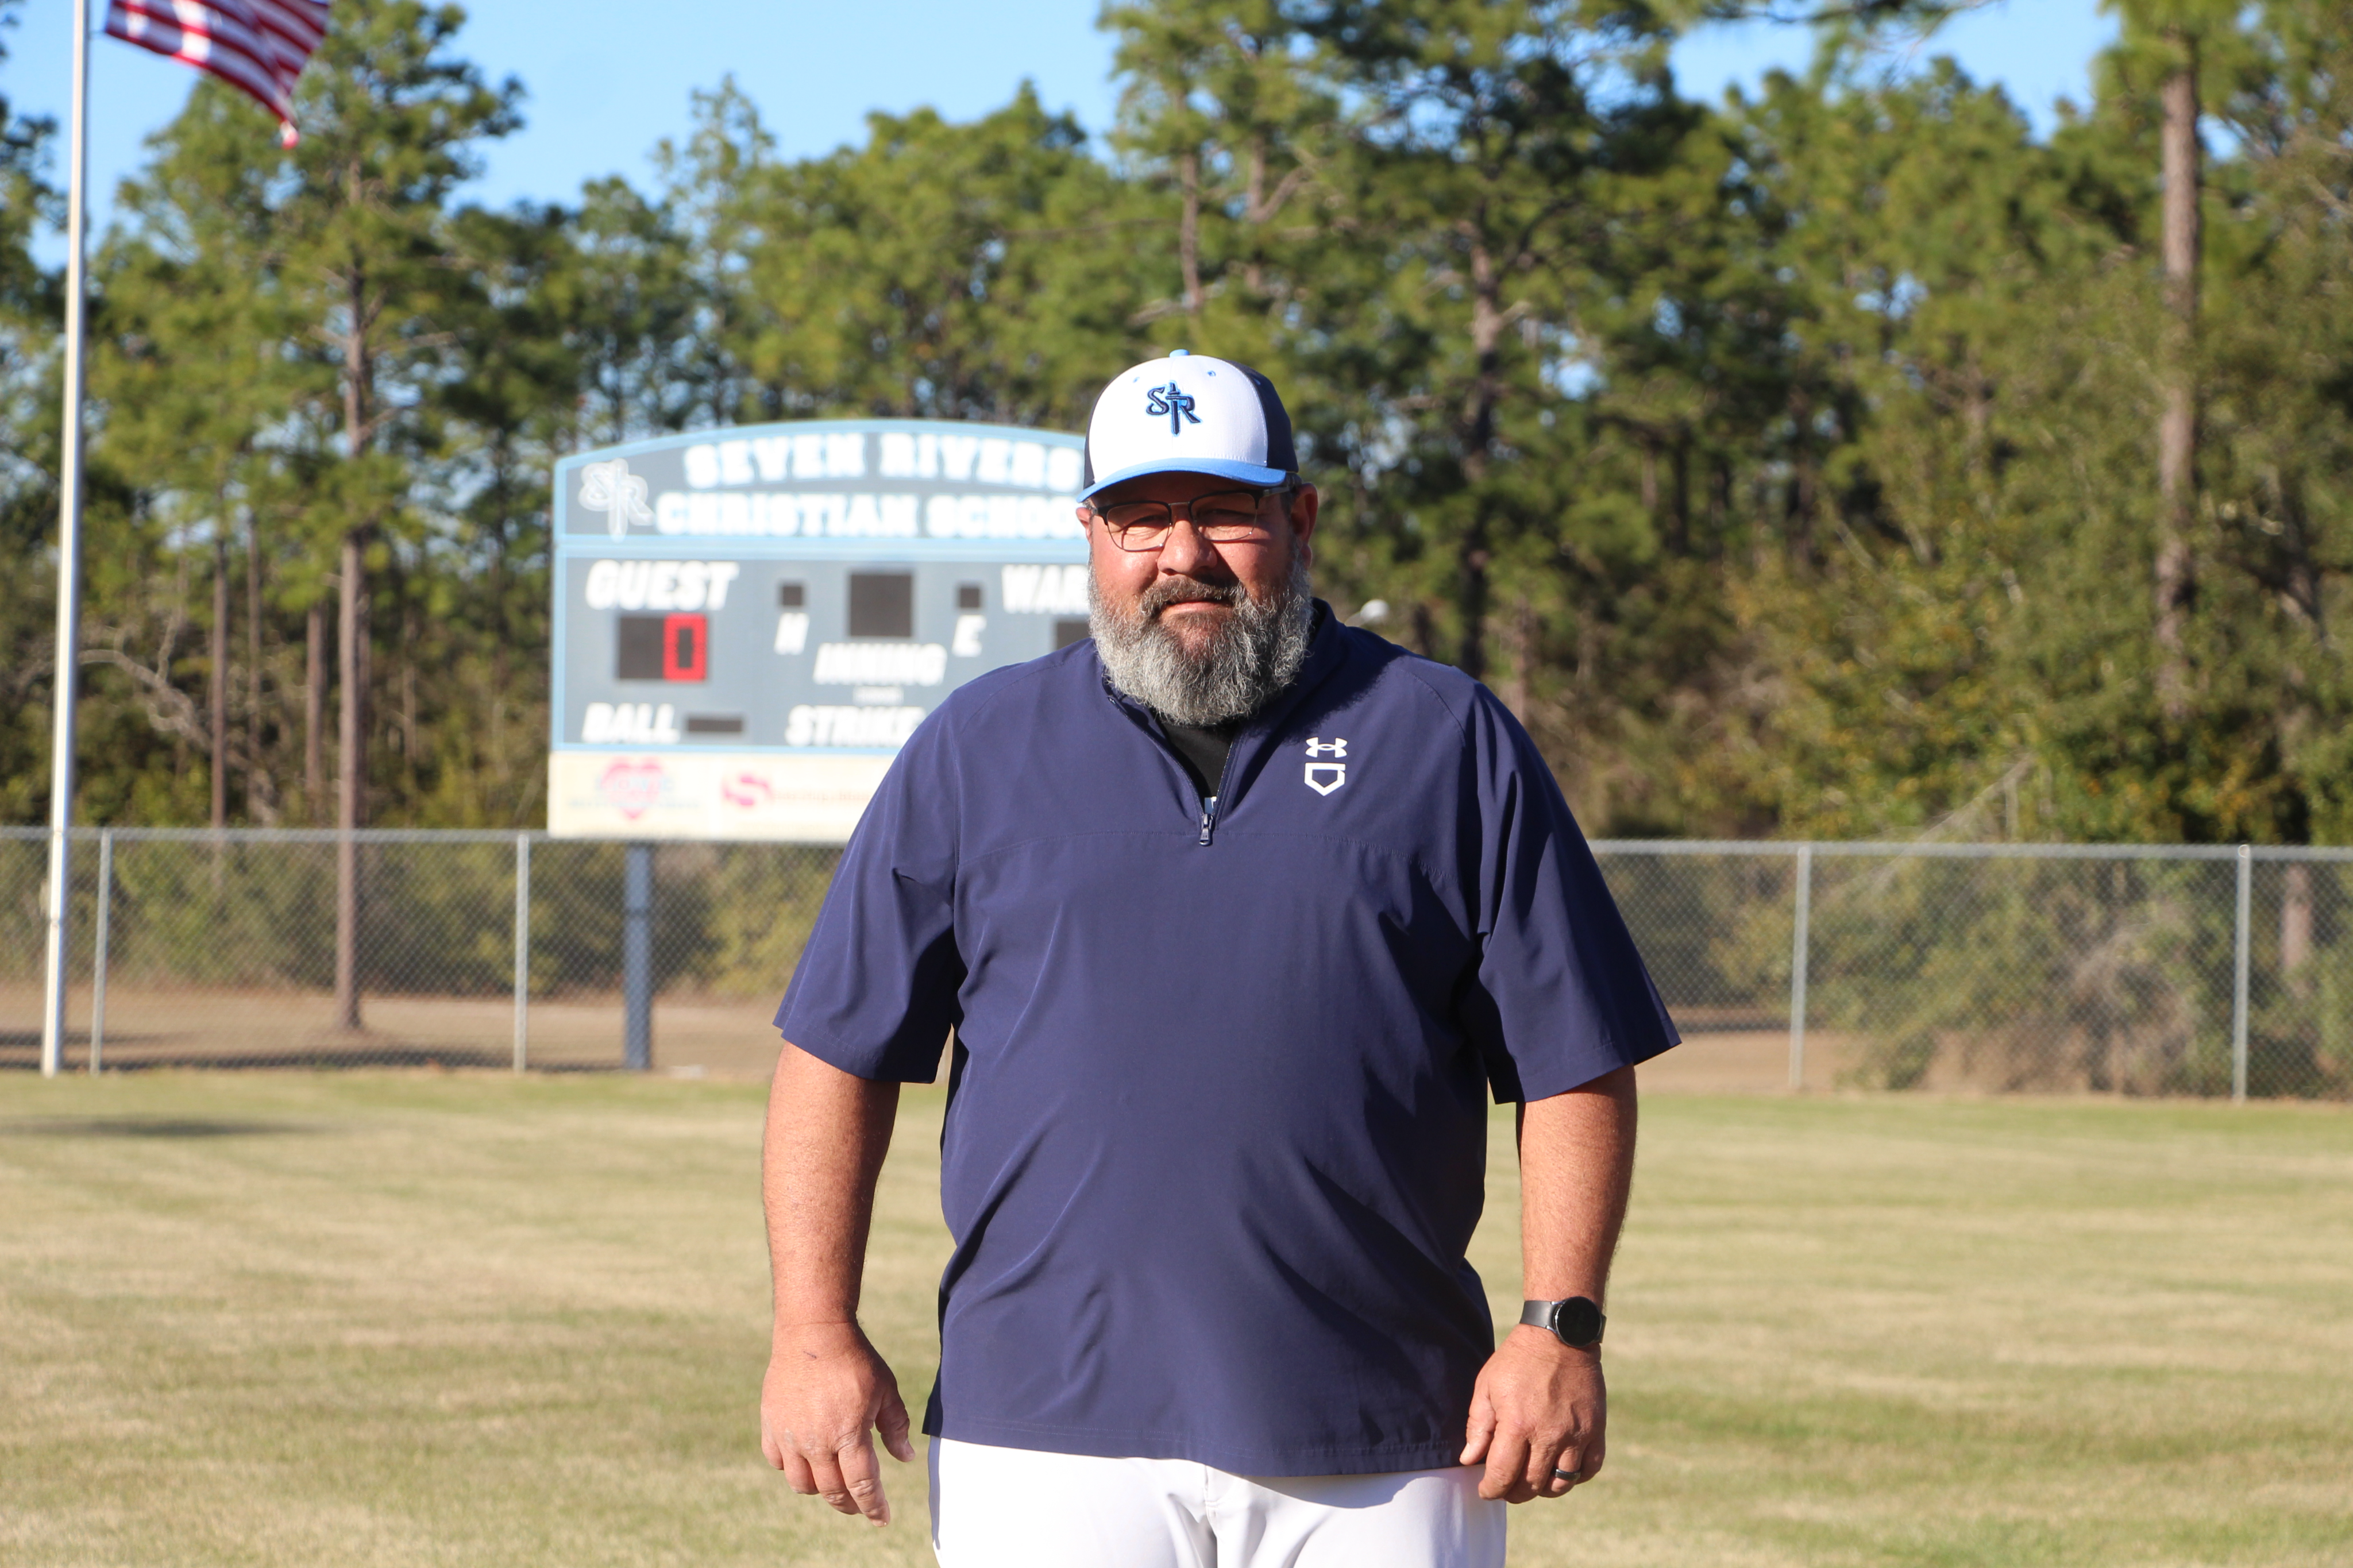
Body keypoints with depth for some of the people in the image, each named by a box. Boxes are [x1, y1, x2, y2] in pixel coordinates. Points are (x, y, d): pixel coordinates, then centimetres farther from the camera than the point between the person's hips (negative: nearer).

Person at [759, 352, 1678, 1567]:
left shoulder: (1447, 742, 8)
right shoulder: (976, 749, 10)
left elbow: (1575, 1062, 6)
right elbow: (841, 1050, 9)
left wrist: (1562, 1329, -5)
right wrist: (814, 1330, 0)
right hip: (1047, 1447, 0)